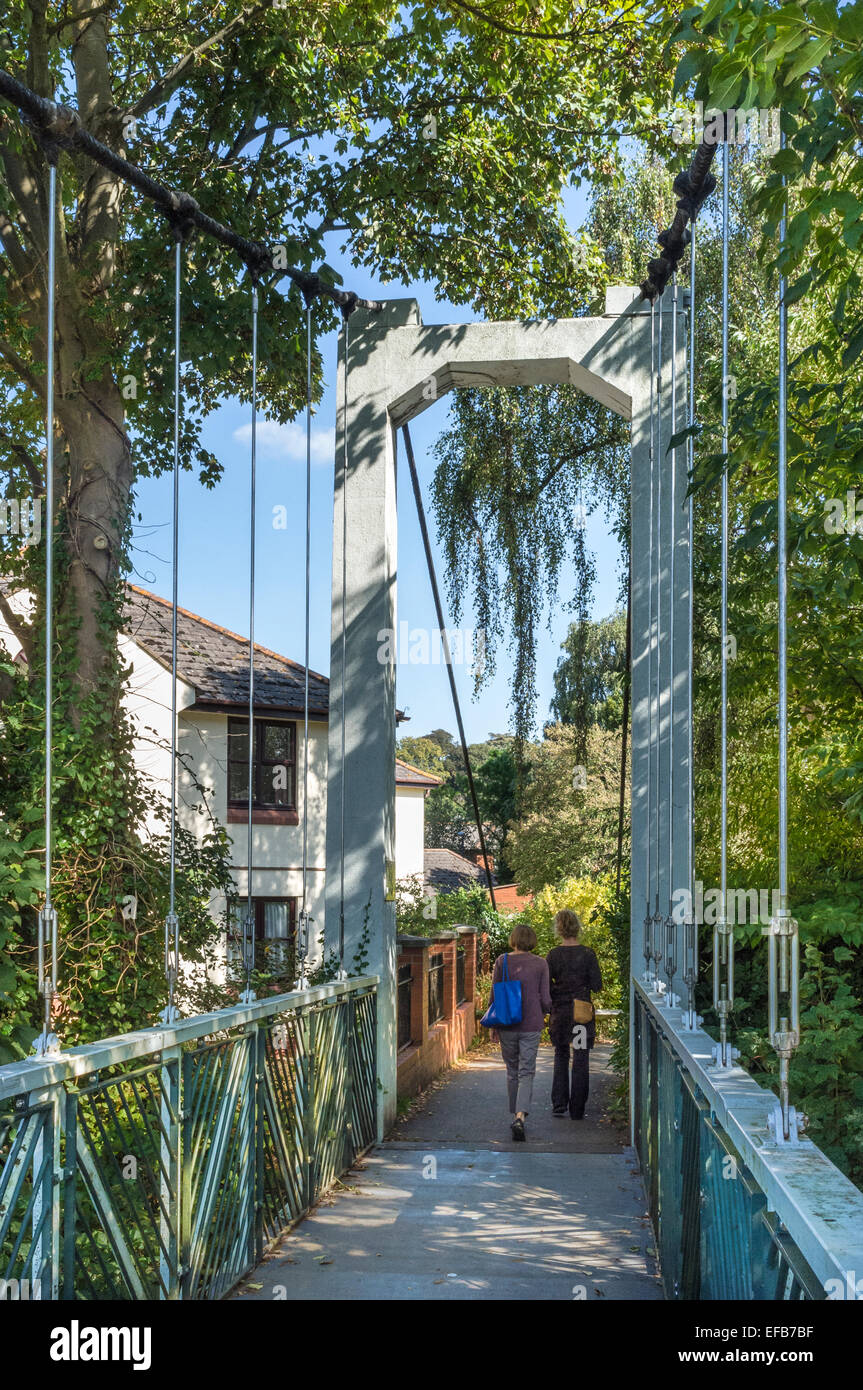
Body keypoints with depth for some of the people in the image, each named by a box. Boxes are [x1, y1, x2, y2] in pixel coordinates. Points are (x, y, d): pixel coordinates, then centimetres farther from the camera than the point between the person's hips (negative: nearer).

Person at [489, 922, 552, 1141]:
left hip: (507, 1024, 1)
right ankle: (520, 1117, -18)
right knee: (526, 1073, 0)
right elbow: (545, 999, -2)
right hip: (531, 1025, -1)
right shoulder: (540, 964, -4)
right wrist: (542, 1014, 19)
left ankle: (516, 1115, 26)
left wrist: (493, 1026, 7)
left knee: (512, 1071, 17)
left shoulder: (502, 961, -3)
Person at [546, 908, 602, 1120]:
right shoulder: (587, 954, -8)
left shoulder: (553, 955, -6)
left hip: (560, 1012, 1)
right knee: (581, 1060, 7)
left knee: (561, 1055, 18)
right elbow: (596, 985, -6)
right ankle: (577, 1110, 8)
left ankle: (559, 1103, 10)